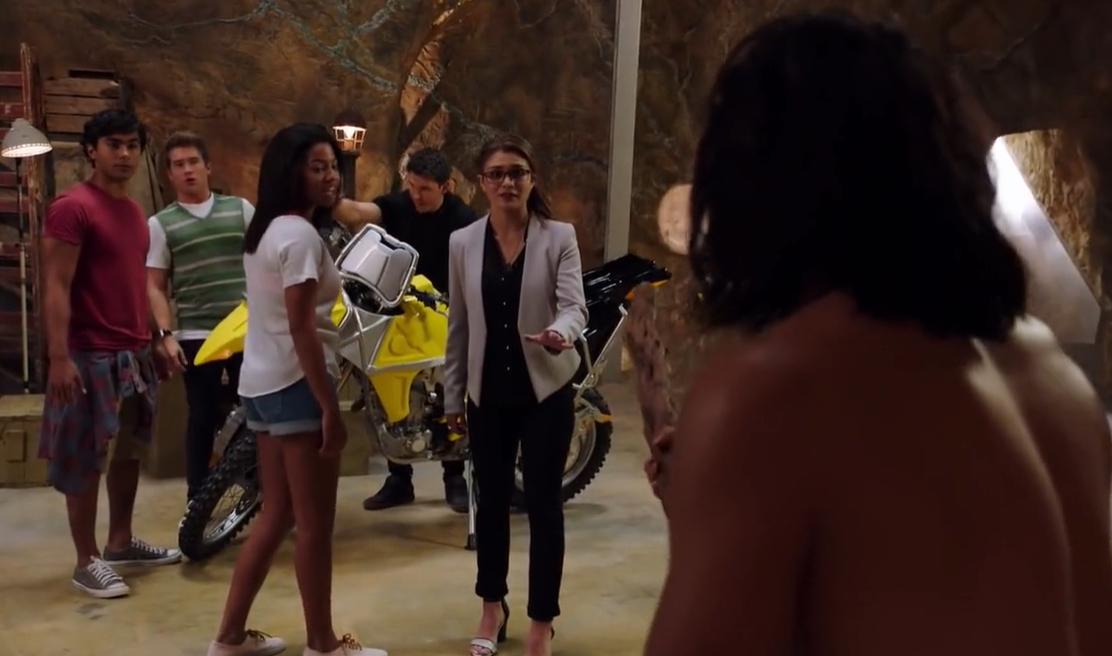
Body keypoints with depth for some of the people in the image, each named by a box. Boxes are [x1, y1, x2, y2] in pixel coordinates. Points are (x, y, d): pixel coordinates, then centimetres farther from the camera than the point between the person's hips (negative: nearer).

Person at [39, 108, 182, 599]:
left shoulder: (134, 211, 14)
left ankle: (121, 542, 30)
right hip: (91, 356, -9)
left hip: (135, 353, 9)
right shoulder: (72, 206, -13)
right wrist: (58, 357, -23)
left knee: (129, 452, 17)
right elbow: (56, 287, -17)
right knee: (85, 462, 1)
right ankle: (87, 561, 11)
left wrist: (153, 341, 18)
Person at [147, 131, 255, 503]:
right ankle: (197, 497, 15)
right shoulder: (160, 224, 5)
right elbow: (154, 287, 3)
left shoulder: (240, 208, 8)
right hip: (196, 336, -1)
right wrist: (166, 334, -8)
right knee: (203, 417, 4)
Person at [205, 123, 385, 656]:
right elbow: (301, 331, -21)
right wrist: (330, 408, -19)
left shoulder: (263, 231, 14)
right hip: (296, 385, -10)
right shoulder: (300, 235, -16)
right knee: (315, 523, 1)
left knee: (277, 515, 17)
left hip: (261, 385, 10)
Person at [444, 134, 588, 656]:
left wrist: (560, 332, -39)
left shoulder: (560, 237, -4)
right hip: (488, 394, 3)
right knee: (492, 500, 13)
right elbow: (458, 326, 7)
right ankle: (492, 605, 33)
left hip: (546, 390, -2)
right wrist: (452, 395, 8)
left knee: (544, 505, 2)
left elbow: (574, 304, -15)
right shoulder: (462, 243, 4)